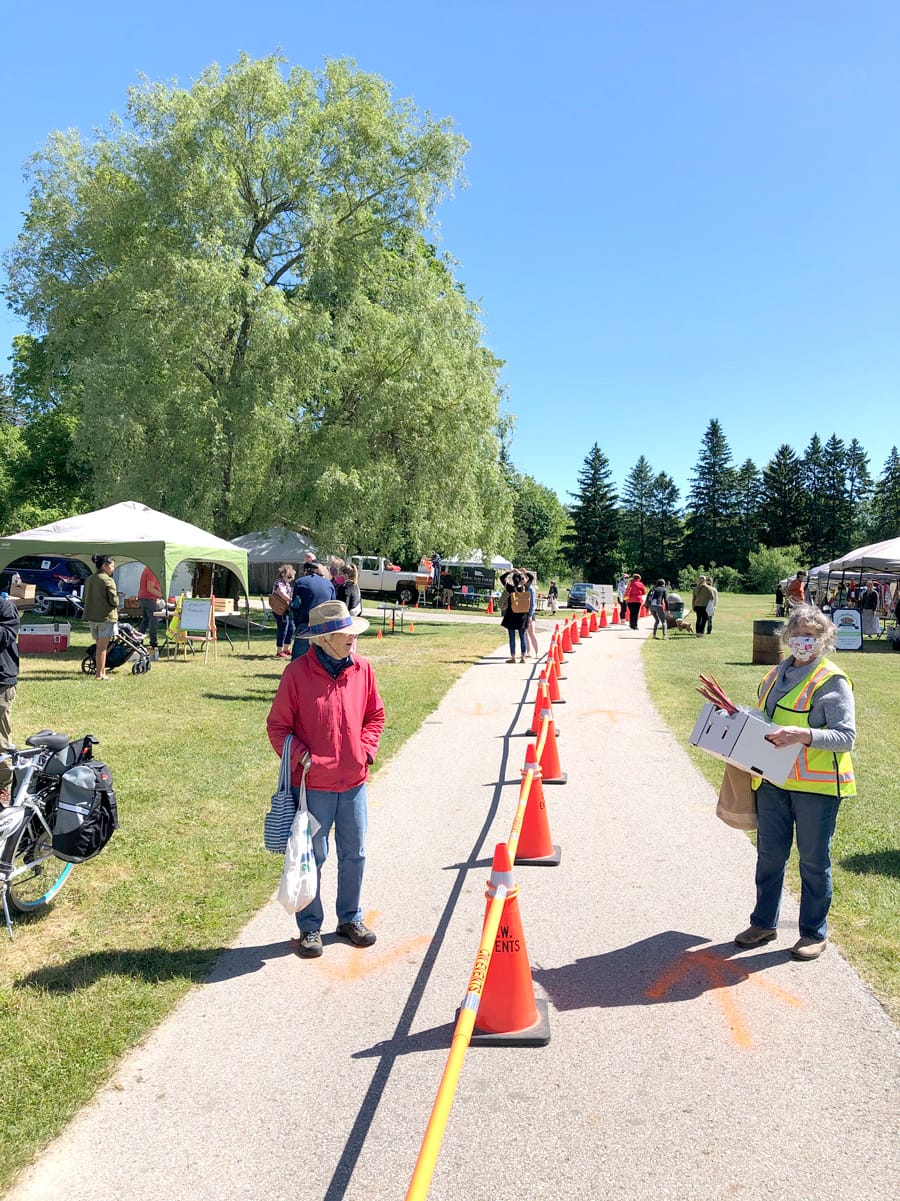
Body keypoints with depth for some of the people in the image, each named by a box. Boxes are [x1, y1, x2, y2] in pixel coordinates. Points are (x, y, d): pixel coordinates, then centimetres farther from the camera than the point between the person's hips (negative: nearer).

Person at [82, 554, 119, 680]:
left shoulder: (89, 579, 11)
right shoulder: (108, 580, -13)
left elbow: (84, 599, 15)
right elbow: (114, 601, -15)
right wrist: (116, 603, 5)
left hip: (92, 617, 7)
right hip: (106, 616, -7)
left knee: (99, 645, 14)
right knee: (102, 646, -2)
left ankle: (102, 672, 19)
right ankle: (100, 674, 1)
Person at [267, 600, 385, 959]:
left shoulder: (361, 667, 0)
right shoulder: (298, 672, -13)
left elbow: (375, 715, 12)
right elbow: (277, 726, -6)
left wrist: (365, 749, 0)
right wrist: (300, 757, -17)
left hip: (354, 781, 4)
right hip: (313, 784, -4)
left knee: (354, 854, 15)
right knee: (311, 858, 9)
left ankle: (350, 918, 35)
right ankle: (310, 928, 26)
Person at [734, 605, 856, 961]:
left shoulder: (832, 681, -10)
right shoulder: (777, 674, 11)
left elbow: (846, 737, -17)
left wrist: (803, 735, -29)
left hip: (817, 785, -6)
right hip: (773, 780, 6)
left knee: (814, 859, 8)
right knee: (769, 854, 14)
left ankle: (814, 932, 24)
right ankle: (764, 922, 29)